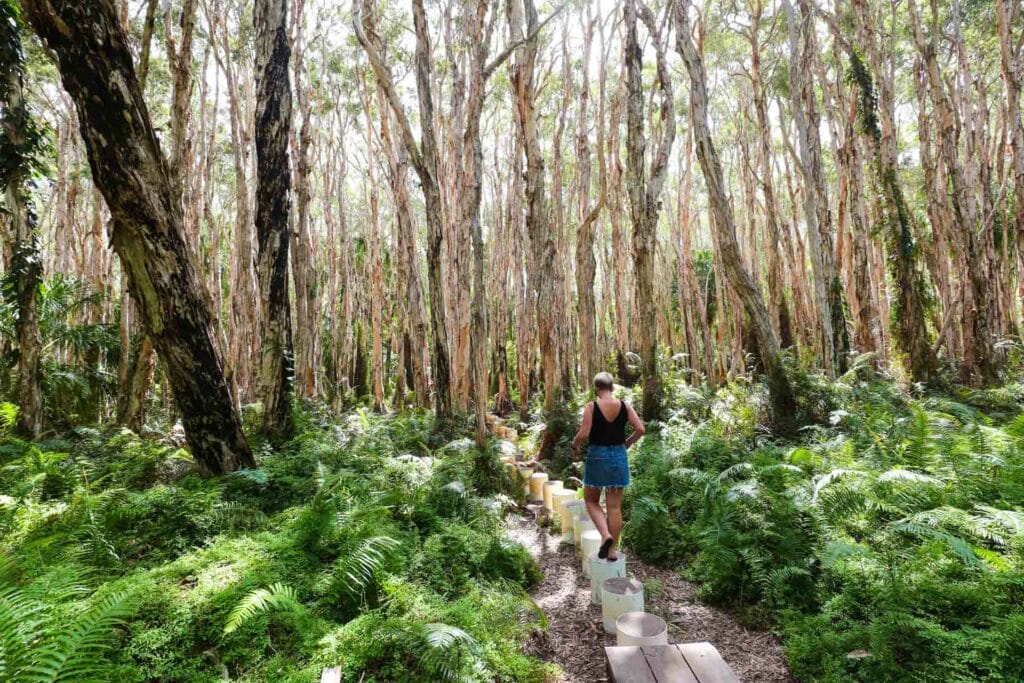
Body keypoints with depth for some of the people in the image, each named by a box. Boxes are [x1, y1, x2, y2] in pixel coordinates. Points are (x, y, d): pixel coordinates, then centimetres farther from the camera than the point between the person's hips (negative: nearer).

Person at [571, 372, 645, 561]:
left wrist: (574, 445, 2)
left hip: (597, 456, -3)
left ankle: (605, 535, -6)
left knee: (591, 500, 15)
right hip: (619, 457, 3)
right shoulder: (624, 406, -1)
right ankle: (612, 551, 14)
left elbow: (584, 434, -17)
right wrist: (627, 443, 12)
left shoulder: (591, 407, -10)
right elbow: (640, 429, -5)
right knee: (614, 506, 10)